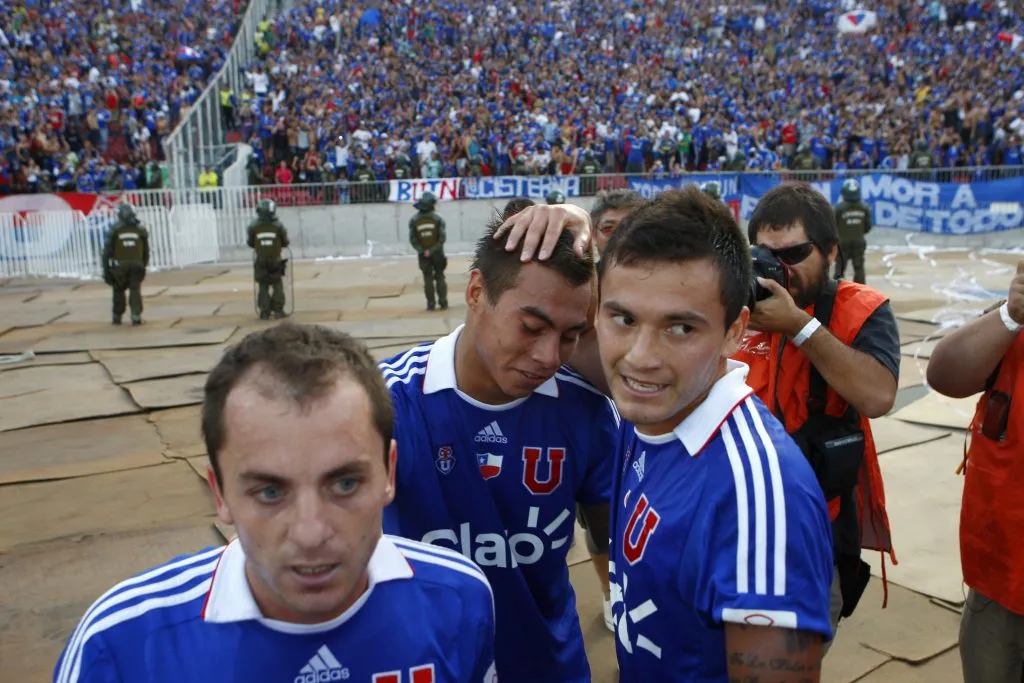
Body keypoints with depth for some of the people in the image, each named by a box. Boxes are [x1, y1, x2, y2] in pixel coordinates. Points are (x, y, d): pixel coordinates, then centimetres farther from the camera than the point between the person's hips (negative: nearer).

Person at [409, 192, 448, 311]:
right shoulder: (437, 219, -10)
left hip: (423, 255, 1)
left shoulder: (414, 220, -6)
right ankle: (443, 303, 7)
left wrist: (422, 251, -4)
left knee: (428, 279, 9)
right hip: (437, 253, -1)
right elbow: (442, 238, -12)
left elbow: (413, 240, -8)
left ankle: (431, 304, 8)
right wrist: (432, 250, -9)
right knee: (440, 278, 9)